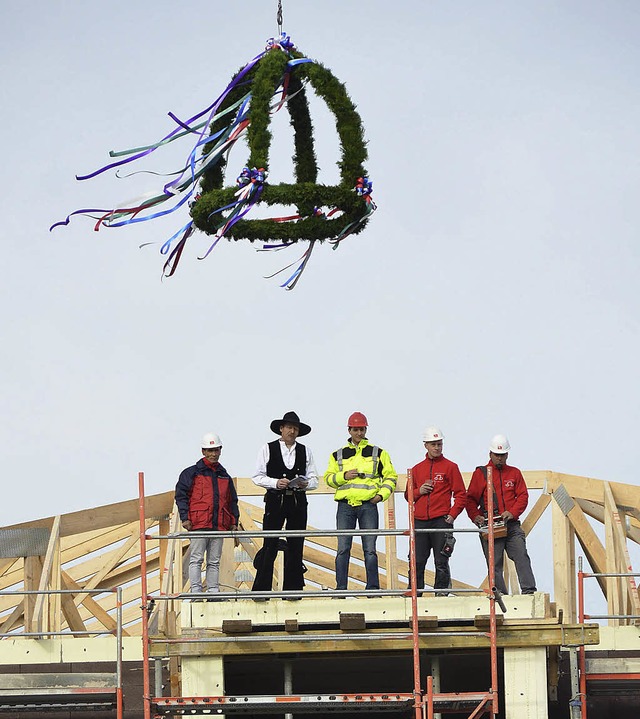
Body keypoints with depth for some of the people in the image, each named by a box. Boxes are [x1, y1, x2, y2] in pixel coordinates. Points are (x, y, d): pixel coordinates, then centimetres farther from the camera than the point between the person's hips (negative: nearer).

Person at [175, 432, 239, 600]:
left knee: (214, 561, 7)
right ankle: (196, 591, -6)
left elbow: (232, 501, 23)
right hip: (198, 523, -5)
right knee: (197, 559, -6)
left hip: (219, 524, 5)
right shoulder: (192, 473, 4)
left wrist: (234, 522, 14)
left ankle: (213, 591, 9)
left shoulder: (224, 476, 18)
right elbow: (181, 495, -1)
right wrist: (185, 517, -10)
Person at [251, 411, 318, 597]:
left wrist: (305, 484, -10)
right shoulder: (268, 449, 5)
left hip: (298, 502, 3)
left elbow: (314, 480, 12)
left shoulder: (305, 451, 13)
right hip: (275, 501, -3)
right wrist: (276, 483, -14)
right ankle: (261, 589, -6)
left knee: (296, 546, 1)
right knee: (270, 546, -7)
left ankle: (292, 589, 6)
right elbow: (258, 477, 2)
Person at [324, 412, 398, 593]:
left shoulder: (378, 453, 11)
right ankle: (341, 589, 1)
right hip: (345, 505, 1)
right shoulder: (338, 455, 14)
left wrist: (382, 494, -2)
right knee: (343, 549, -2)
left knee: (370, 549, -2)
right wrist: (343, 476, -5)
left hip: (368, 505, -1)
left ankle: (373, 589, 2)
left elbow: (390, 476, 13)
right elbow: (329, 478, 14)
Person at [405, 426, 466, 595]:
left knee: (441, 562, -2)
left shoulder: (450, 467, 5)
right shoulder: (417, 469, 15)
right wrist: (419, 491, -1)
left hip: (441, 521, -3)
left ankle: (441, 593, 1)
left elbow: (461, 495, 2)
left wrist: (452, 515, -8)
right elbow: (408, 495, 20)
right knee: (417, 562, -1)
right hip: (420, 521, 3)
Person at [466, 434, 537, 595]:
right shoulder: (480, 473, 8)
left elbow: (523, 496, 8)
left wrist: (512, 512, -10)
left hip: (512, 525, 1)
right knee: (494, 564, -1)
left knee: (521, 557, -12)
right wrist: (475, 516, -13)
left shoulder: (514, 473, 14)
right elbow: (470, 499, 5)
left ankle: (529, 590, -15)